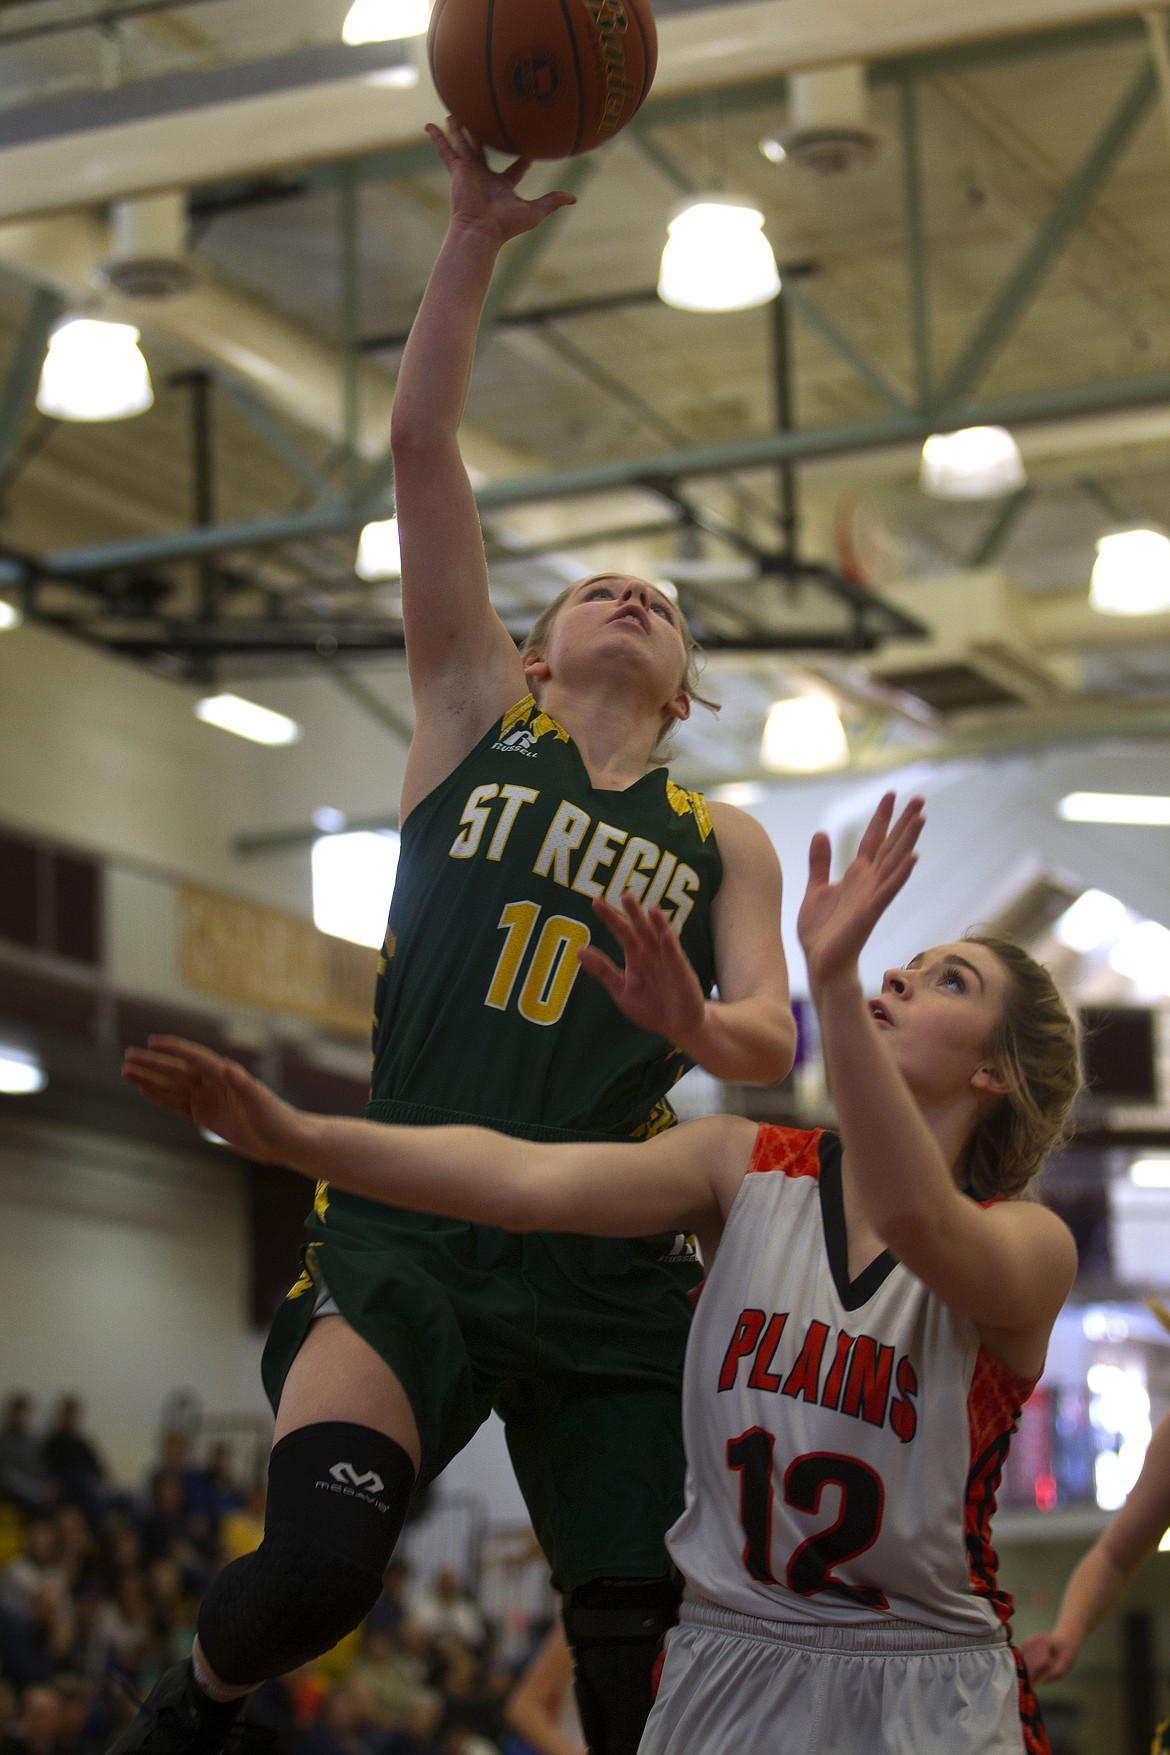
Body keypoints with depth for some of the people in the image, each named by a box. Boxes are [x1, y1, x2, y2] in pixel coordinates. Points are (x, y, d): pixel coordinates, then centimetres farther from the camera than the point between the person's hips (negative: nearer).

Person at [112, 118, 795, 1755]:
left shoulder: (723, 844, 17)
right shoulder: (476, 723, 13)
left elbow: (774, 1046, 3)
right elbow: (421, 445, 6)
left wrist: (693, 1023, -19)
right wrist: (476, 236, -1)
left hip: (612, 1278, 2)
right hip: (407, 1231, -2)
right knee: (317, 1561, -25)